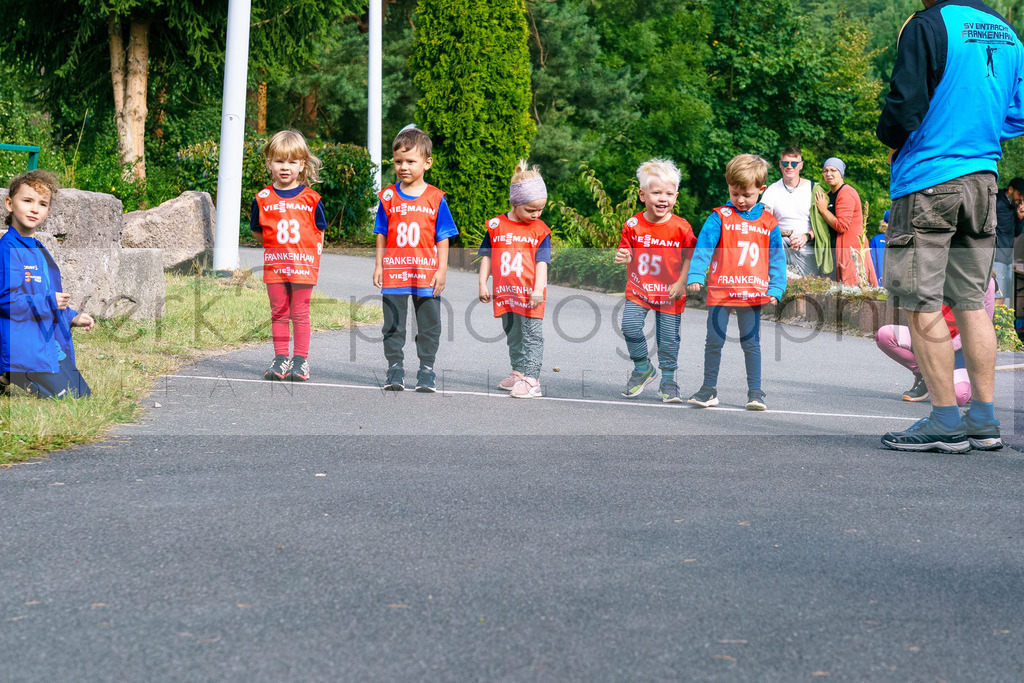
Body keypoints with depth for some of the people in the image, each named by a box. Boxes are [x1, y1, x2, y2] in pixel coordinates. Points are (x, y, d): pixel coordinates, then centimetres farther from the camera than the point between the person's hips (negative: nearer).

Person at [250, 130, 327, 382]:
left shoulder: (310, 198, -1)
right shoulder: (263, 198, 2)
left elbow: (319, 232, 8)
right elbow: (256, 231, 13)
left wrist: (312, 253, -1)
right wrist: (275, 244, 6)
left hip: (303, 265, -2)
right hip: (274, 265, 2)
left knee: (300, 313, 3)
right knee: (278, 312, 7)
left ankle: (300, 359, 9)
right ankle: (280, 358, 14)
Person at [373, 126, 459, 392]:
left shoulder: (435, 198, -1)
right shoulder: (389, 197, 3)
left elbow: (443, 238, 1)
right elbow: (382, 235, 9)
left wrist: (442, 270, -4)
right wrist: (379, 266, 4)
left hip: (426, 274, -1)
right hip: (394, 271, 1)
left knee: (429, 326, 5)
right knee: (393, 325, 7)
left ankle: (426, 371, 15)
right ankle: (395, 370, 17)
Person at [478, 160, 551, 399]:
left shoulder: (540, 230, -2)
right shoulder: (496, 226, 3)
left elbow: (542, 262, -7)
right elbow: (486, 256, 9)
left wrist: (538, 289, -17)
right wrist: (483, 284, 4)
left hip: (529, 293, -3)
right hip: (505, 293, 3)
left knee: (532, 336, -4)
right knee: (513, 336, 16)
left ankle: (531, 379, -5)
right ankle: (518, 372, 29)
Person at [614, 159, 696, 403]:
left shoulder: (680, 227, -9)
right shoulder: (633, 225, -5)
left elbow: (690, 256, -1)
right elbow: (626, 252, 4)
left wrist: (681, 284, -10)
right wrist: (623, 257, -19)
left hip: (669, 293, -1)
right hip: (638, 290, 1)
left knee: (668, 337, 3)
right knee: (630, 326, -14)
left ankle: (668, 381, 21)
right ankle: (642, 368, 10)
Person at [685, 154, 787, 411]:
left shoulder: (769, 223, 6)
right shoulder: (719, 218, -1)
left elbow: (777, 259, 9)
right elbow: (703, 247, -9)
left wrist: (776, 289, -1)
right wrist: (695, 277, -22)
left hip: (752, 293, 1)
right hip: (720, 291, -1)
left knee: (751, 343, 5)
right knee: (714, 341, 4)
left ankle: (755, 391, 12)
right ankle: (709, 389, 15)